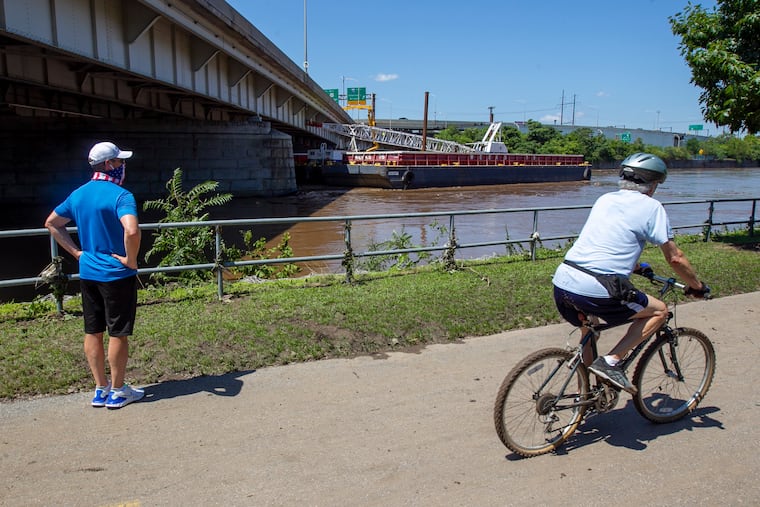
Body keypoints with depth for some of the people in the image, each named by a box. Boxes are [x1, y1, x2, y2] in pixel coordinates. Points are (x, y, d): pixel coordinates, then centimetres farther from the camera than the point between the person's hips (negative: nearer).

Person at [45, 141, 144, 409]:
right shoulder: (120, 195, -17)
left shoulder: (78, 194, 7)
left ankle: (101, 389, 24)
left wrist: (76, 251, 15)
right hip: (116, 274, -7)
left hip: (87, 273, 7)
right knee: (118, 334, 4)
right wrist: (131, 260, -18)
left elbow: (51, 223, 19)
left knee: (93, 332, 13)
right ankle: (117, 392, 16)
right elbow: (132, 231, -35)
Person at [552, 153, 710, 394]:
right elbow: (675, 258, 6)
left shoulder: (605, 199, 22)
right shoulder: (651, 206, 3)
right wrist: (697, 286, 23)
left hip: (562, 282, 7)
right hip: (597, 290, -7)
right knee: (660, 311, 15)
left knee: (589, 331, 33)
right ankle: (610, 361, 3)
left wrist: (634, 266, 53)